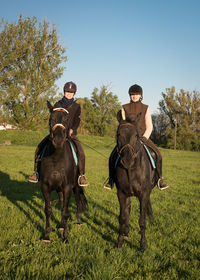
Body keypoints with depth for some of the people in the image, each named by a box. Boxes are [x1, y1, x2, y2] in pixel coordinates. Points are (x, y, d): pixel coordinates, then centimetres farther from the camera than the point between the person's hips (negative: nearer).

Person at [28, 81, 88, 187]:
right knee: (39, 148, -12)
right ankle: (36, 172, -1)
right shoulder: (58, 105, 12)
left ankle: (81, 175, -13)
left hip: (71, 133, -2)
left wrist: (71, 130, -18)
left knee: (80, 152, -25)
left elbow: (77, 121, -1)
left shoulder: (76, 106, 8)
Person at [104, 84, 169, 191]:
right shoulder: (124, 108, 5)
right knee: (113, 156, -17)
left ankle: (159, 179, -2)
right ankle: (111, 180, -2)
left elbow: (149, 126, 2)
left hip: (143, 136, 0)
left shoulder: (145, 108, 5)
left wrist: (144, 138, -13)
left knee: (157, 154, -17)